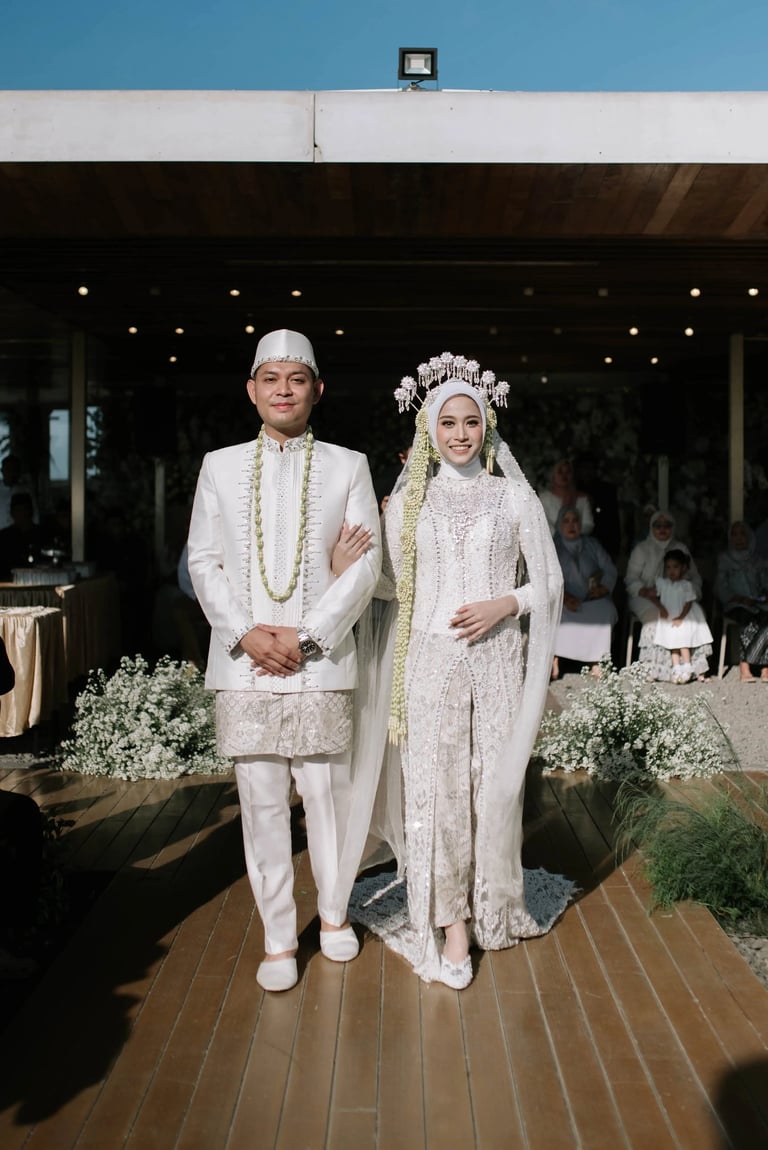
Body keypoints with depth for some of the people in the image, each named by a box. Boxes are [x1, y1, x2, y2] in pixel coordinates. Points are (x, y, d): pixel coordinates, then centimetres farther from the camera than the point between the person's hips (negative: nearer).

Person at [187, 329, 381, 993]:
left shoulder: (348, 466, 6)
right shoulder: (220, 466, 10)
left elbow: (366, 564, 0)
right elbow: (203, 561, 7)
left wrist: (306, 637, -9)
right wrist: (245, 635, -7)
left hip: (320, 663, -1)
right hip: (243, 664, 1)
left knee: (327, 794, 6)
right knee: (262, 801, 6)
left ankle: (334, 913, 29)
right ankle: (279, 937, 19)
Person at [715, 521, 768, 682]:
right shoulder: (724, 558, 14)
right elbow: (720, 588, 6)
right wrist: (739, 598, -12)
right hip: (734, 605, -2)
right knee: (748, 620, -38)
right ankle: (744, 669, -42)